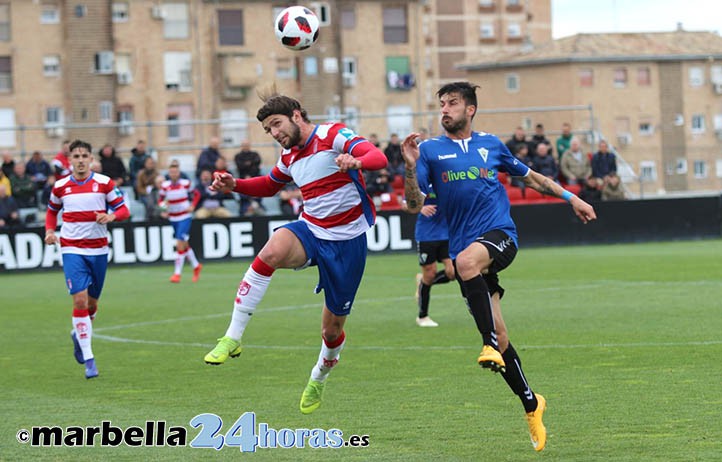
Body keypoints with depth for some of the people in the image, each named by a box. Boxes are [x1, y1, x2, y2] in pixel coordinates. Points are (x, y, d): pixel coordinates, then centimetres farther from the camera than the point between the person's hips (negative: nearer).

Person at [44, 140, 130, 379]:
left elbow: (123, 210, 1)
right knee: (79, 300, -14)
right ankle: (88, 359, -13)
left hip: (98, 249, 1)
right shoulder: (60, 186, 1)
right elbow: (52, 210, 19)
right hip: (72, 249, -1)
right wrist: (50, 231, 1)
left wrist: (111, 216, -21)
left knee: (92, 302, 11)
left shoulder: (104, 183, -2)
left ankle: (79, 334, 44)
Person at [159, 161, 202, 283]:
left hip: (185, 217, -4)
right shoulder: (165, 185, -2)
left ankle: (177, 273, -10)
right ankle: (196, 266, 35)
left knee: (180, 244, -14)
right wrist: (163, 205, -13)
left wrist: (192, 206, -5)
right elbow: (160, 199, 8)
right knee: (184, 245, 14)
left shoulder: (185, 183, -7)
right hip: (173, 218, 4)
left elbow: (196, 194, 8)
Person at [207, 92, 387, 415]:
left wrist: (356, 162, -48)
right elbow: (269, 185, 30)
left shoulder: (334, 135, -10)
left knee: (332, 328, 5)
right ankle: (232, 338, -32)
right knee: (274, 250, -33)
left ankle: (319, 377, 40)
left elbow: (378, 158, -24)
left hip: (347, 242, -4)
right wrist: (234, 185, 10)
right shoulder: (289, 157, 10)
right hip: (310, 231, 4)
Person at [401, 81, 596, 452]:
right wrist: (410, 168, -17)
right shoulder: (430, 151, 7)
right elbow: (414, 205, -1)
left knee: (467, 260, -37)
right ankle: (531, 404, 15)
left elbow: (530, 177, 29)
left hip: (500, 234, -1)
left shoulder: (491, 144, 14)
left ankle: (491, 345, -33)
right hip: (465, 247, 1)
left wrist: (571, 198, 28)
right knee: (497, 333, 0)